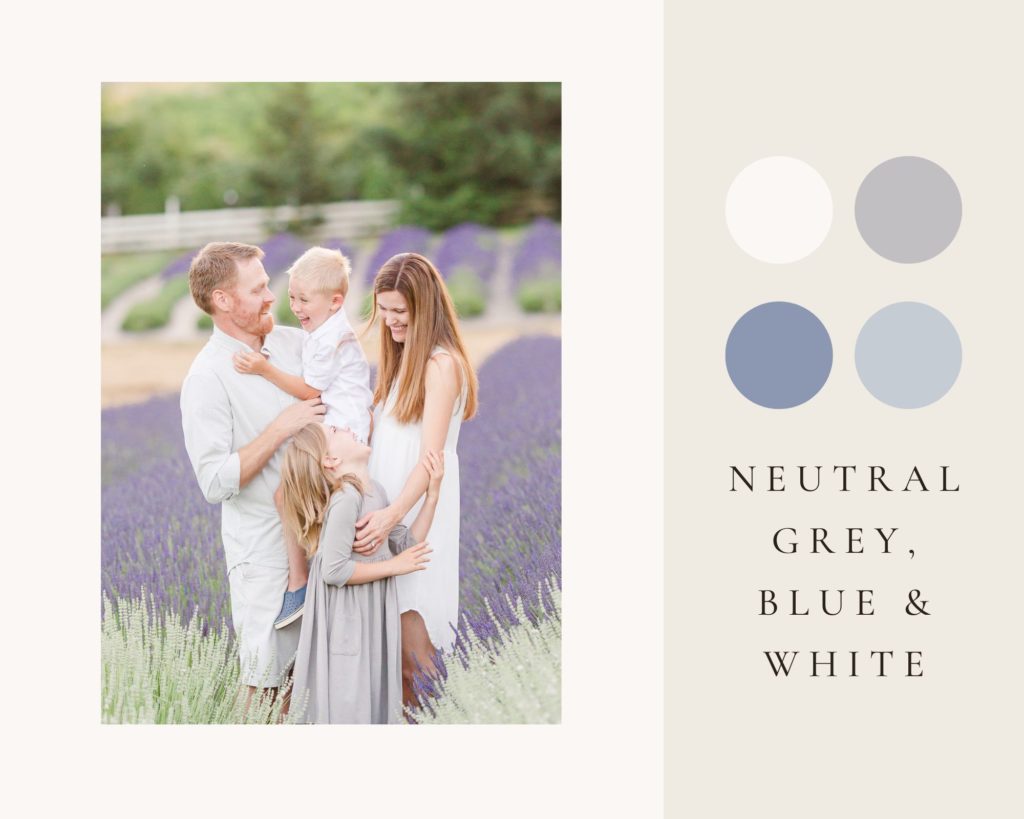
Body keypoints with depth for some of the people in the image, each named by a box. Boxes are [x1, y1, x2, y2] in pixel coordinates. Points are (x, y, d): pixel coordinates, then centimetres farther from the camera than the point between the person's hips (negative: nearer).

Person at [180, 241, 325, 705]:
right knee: (268, 673, 4)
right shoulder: (207, 378, -17)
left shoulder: (292, 341, 2)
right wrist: (281, 428, -23)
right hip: (263, 543, -6)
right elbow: (215, 483, -22)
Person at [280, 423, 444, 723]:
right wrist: (394, 566, -16)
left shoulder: (375, 491, 7)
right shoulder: (346, 498, -23)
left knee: (371, 699, 17)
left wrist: (432, 493, 3)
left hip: (372, 616, 9)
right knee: (347, 706, 0)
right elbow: (334, 570, -27)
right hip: (348, 621, -9)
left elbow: (406, 544, 8)